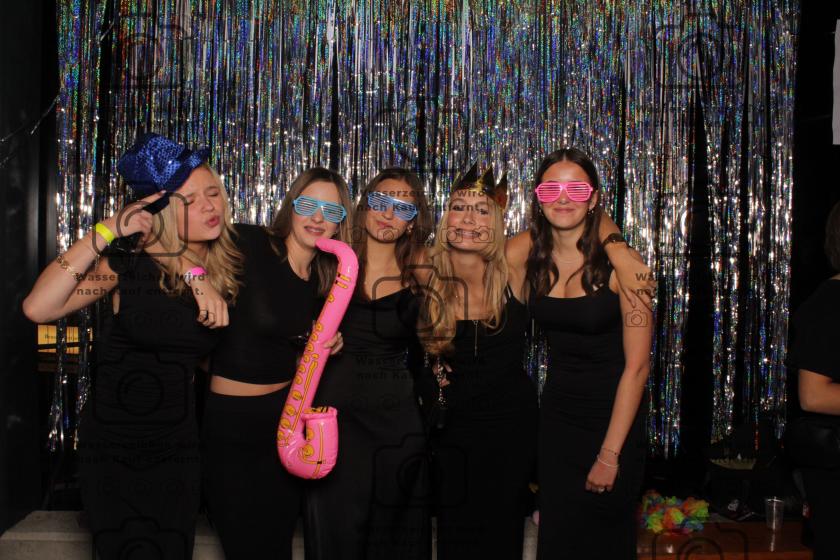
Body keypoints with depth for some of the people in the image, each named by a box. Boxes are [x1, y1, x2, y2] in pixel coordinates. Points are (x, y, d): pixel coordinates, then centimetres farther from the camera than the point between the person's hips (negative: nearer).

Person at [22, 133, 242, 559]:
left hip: (177, 447, 3)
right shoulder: (129, 264, -12)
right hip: (112, 448, -3)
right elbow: (37, 308, -24)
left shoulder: (224, 271, -1)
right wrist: (108, 230, -23)